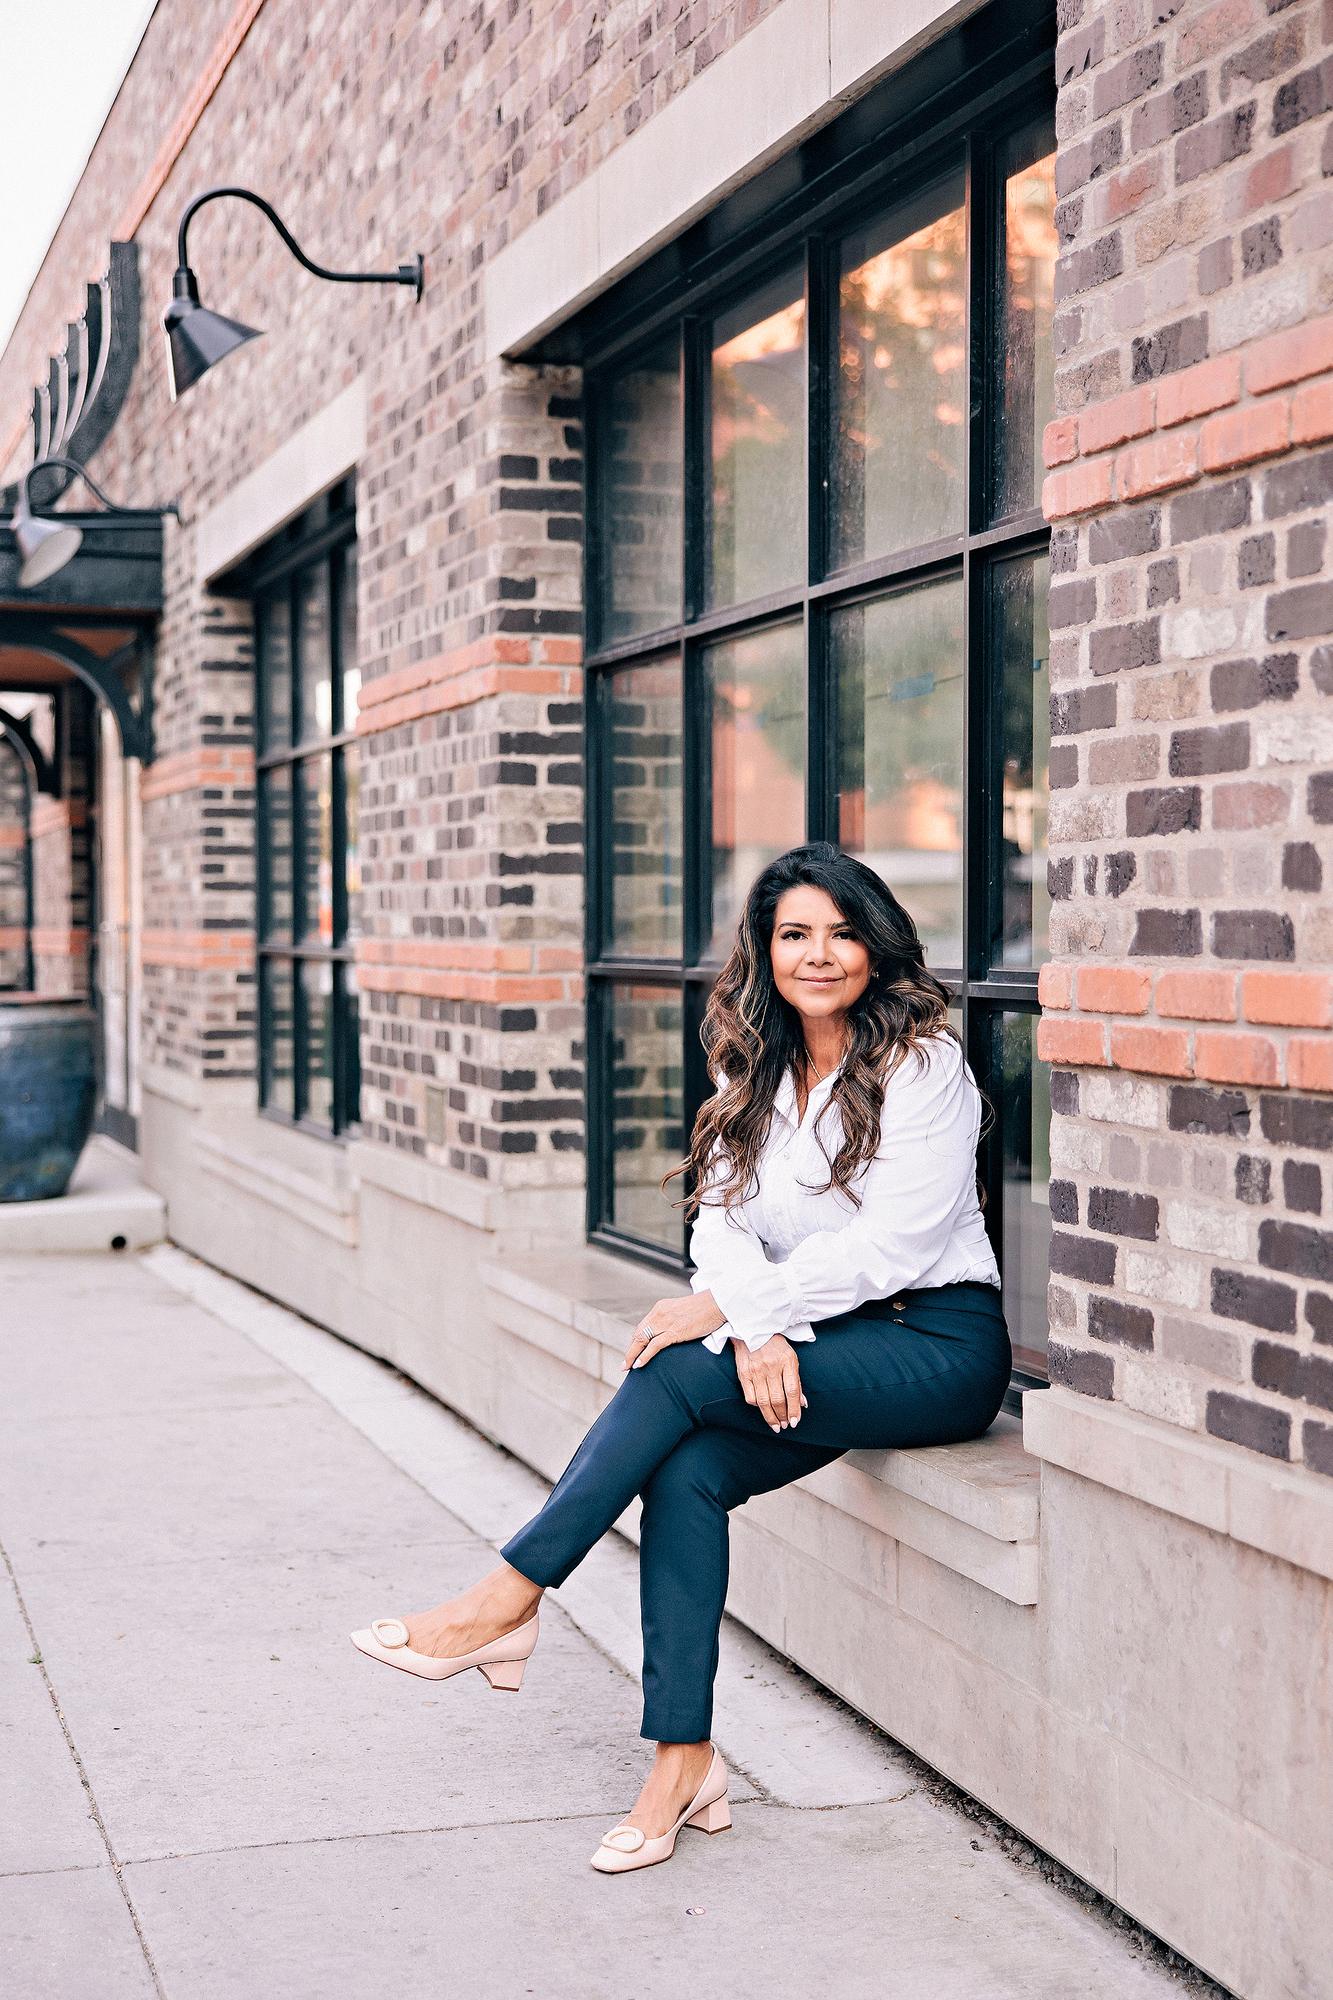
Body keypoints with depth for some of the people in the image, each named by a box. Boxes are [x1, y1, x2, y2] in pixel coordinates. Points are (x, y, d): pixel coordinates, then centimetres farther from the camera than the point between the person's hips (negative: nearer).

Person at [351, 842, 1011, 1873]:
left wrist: (727, 1307, -20)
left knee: (680, 1373, -24)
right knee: (684, 1470, -21)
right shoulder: (754, 1069, 11)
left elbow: (889, 1245, -18)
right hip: (819, 1349, 6)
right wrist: (757, 1330, -19)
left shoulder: (922, 1061, -9)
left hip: (939, 1344, -6)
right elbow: (723, 1217, 2)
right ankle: (684, 1762, -17)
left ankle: (512, 1597, -16)